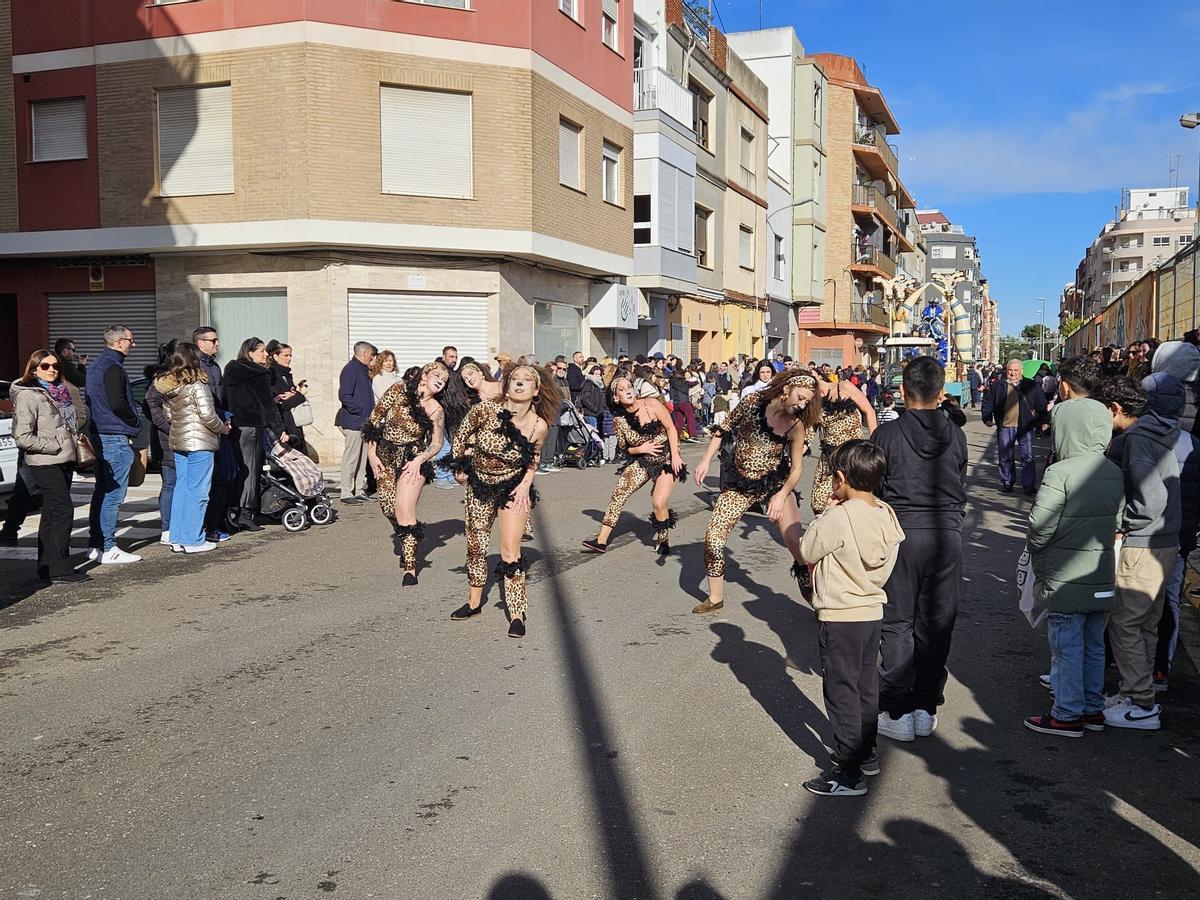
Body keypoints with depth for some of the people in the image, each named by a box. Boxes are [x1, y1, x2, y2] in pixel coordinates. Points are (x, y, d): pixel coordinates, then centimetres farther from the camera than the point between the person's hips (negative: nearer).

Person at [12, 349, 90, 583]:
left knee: (51, 514, 12)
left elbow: (81, 415, 24)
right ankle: (60, 569, -9)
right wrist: (54, 445, -15)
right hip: (45, 463, -8)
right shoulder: (28, 396, -10)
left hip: (65, 460, 8)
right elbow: (22, 437, -16)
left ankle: (47, 566, 19)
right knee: (64, 511, -12)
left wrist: (73, 431, 5)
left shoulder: (65, 390, 12)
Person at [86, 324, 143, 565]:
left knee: (101, 492, 15)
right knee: (113, 495, -8)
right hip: (116, 437, -11)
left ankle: (95, 545, 20)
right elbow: (118, 404, -23)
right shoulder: (113, 367, -14)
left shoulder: (96, 365, 19)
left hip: (99, 435, 11)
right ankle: (108, 549, -7)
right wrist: (136, 422, -7)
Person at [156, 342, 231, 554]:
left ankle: (177, 538, 17)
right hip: (199, 442, -8)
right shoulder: (196, 384, -15)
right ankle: (193, 540, 0)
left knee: (181, 488, 13)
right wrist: (224, 428, -1)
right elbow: (207, 415, -17)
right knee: (198, 490, -2)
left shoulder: (167, 386, 8)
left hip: (177, 441, 8)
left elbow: (168, 414, 15)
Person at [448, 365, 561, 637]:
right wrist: (460, 467, 1)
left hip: (513, 488, -2)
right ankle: (474, 602, 34)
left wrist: (525, 484, -10)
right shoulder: (485, 409, -23)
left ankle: (517, 615, 2)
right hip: (479, 484, 2)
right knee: (475, 545, 14)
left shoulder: (539, 426, -21)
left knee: (510, 551, -10)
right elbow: (461, 436, -2)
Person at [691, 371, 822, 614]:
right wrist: (706, 461, -5)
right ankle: (715, 598, 16)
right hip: (739, 483, 1)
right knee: (713, 537, -2)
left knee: (796, 543, -12)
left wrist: (782, 496, -22)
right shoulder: (752, 402, -16)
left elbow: (797, 466, -9)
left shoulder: (796, 425, -16)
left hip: (776, 482, -1)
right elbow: (724, 429, -1)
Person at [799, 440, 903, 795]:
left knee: (841, 692, 1)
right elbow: (885, 565, 10)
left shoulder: (839, 518, -23)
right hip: (873, 611, 8)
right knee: (866, 686, 20)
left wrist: (826, 513, -4)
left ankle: (849, 773, 7)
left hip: (840, 618, -8)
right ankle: (866, 753, 35)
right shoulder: (887, 515, 0)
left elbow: (807, 551, -11)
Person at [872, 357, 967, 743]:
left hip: (900, 534, -3)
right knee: (936, 624, 11)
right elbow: (961, 490, 9)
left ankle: (897, 712, 7)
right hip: (947, 536, 3)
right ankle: (926, 708, 18)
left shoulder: (887, 433, -7)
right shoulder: (955, 435, 1)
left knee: (897, 624, 6)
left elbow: (872, 489, -3)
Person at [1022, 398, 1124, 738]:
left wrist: (1039, 563, -1)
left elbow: (1039, 529, -19)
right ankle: (1093, 708, 28)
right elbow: (1117, 522, 9)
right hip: (1103, 579, 7)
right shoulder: (1115, 473, 3)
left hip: (1066, 582, -7)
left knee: (1067, 649, 4)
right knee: (1094, 647, 17)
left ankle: (1067, 715, 13)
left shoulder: (1060, 472, -20)